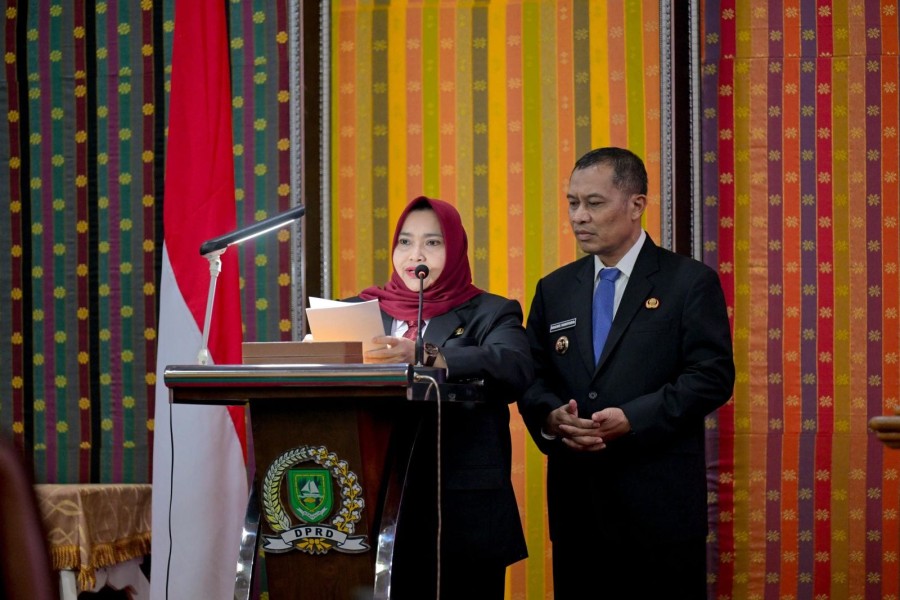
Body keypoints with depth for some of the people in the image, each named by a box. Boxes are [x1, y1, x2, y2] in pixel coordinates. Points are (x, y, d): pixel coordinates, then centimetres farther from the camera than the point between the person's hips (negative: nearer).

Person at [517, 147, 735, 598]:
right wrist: (551, 416, -11)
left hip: (659, 502, -4)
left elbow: (712, 375, -9)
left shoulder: (690, 282, -1)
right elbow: (532, 377, 13)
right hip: (575, 499, 4)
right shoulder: (555, 289, 14)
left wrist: (632, 419, -19)